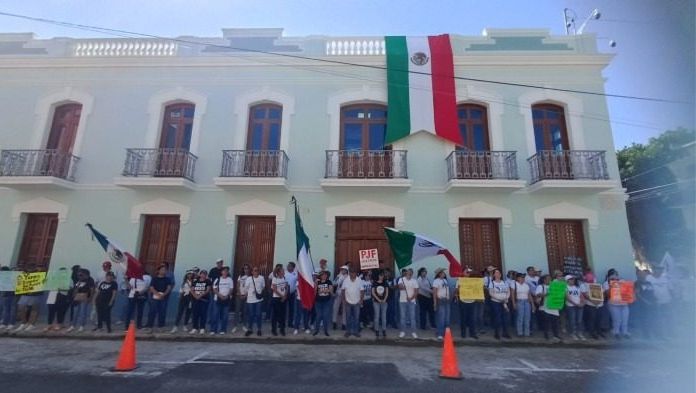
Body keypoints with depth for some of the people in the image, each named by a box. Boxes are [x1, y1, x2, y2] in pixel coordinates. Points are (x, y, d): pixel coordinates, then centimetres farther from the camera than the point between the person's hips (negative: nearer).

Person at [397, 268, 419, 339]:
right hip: (402, 301, -1)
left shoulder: (414, 281, 2)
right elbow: (399, 286, -21)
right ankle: (403, 331, 14)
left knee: (412, 316, 2)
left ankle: (413, 332, 11)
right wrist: (401, 286, -45)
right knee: (403, 317, 6)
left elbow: (416, 291, -1)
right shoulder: (401, 279, -2)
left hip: (412, 301, 1)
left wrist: (411, 298, -16)